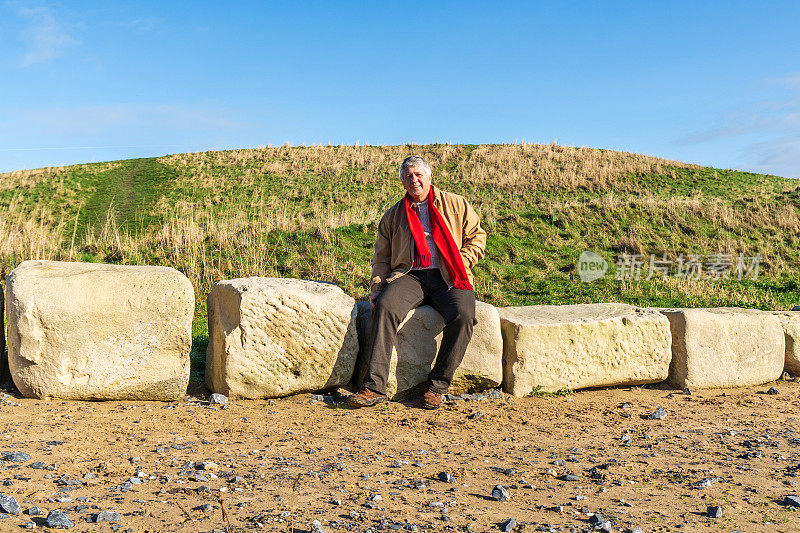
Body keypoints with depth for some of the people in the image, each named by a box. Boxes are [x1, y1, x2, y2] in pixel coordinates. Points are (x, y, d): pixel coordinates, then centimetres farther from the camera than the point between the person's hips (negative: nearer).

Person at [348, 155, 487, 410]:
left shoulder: (456, 205, 16)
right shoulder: (393, 215, 21)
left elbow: (477, 238, 14)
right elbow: (381, 258, 20)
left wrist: (459, 264, -3)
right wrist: (377, 287, 3)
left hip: (448, 278, -1)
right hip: (409, 276, 1)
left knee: (463, 314, -32)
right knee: (385, 306, -31)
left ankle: (437, 386, -21)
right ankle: (374, 386, -33)